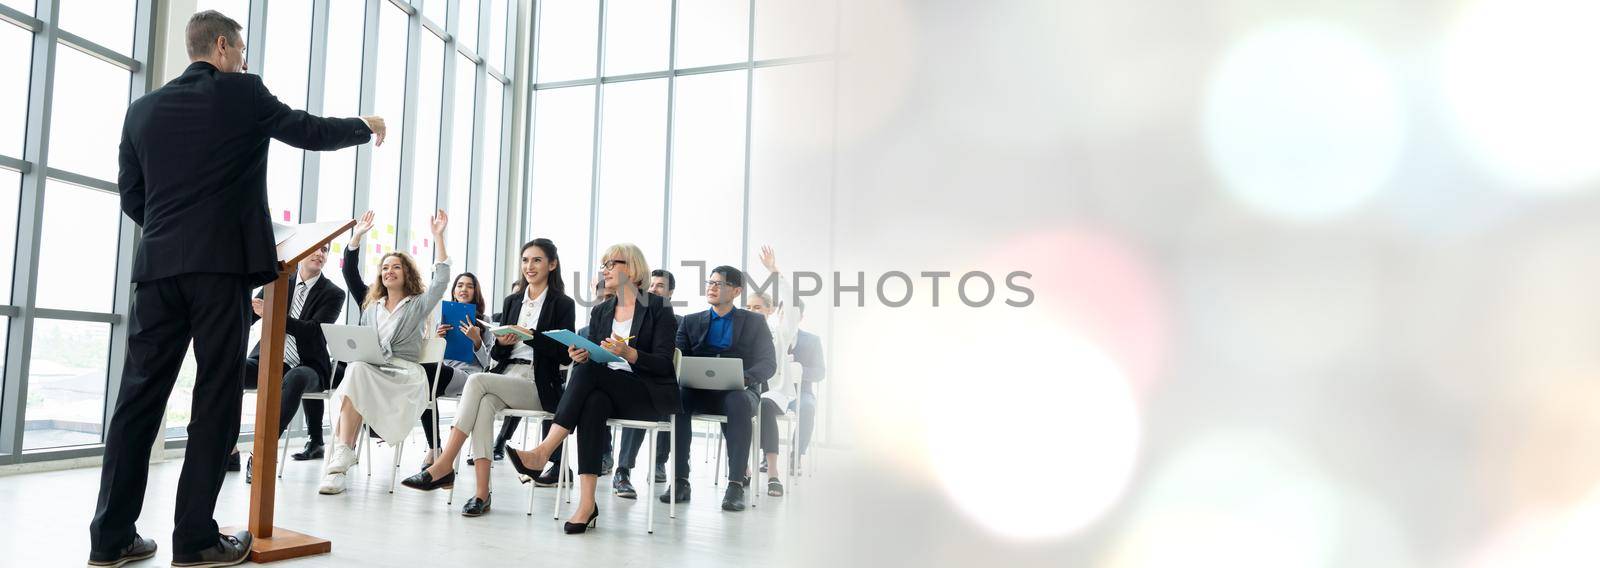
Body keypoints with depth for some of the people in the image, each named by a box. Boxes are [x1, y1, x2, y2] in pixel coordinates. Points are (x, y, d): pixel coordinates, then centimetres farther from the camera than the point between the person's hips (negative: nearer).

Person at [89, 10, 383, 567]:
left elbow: (131, 195, 15)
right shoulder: (242, 93, 0)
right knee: (216, 401, -1)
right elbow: (314, 133, 9)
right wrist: (366, 125, 26)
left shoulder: (144, 108, 14)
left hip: (157, 267, 5)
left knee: (139, 397, 7)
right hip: (221, 267, -5)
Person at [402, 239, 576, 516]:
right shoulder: (512, 301, 21)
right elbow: (497, 354, 20)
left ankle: (444, 465, -28)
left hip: (538, 387, -4)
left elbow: (565, 355, -5)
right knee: (485, 403, -32)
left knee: (477, 380, -29)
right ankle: (482, 492, -36)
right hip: (505, 377, 4)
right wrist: (501, 343, -3)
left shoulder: (563, 305, 4)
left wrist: (531, 335, -16)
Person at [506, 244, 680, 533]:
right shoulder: (600, 312, 18)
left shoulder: (658, 307, 0)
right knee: (593, 403, -34)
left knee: (589, 372, -30)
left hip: (652, 395, -4)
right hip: (607, 391, 4)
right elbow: (592, 360, 13)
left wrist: (629, 353, -25)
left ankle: (544, 451, -34)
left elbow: (663, 363, -8)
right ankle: (587, 503, -41)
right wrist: (582, 356, -11)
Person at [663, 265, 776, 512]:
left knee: (738, 402, -37)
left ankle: (736, 483, -37)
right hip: (700, 391, 2)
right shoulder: (691, 321, 20)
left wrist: (745, 377, -22)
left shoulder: (754, 322, 12)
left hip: (739, 391, -2)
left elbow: (768, 363, 0)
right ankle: (680, 480, -29)